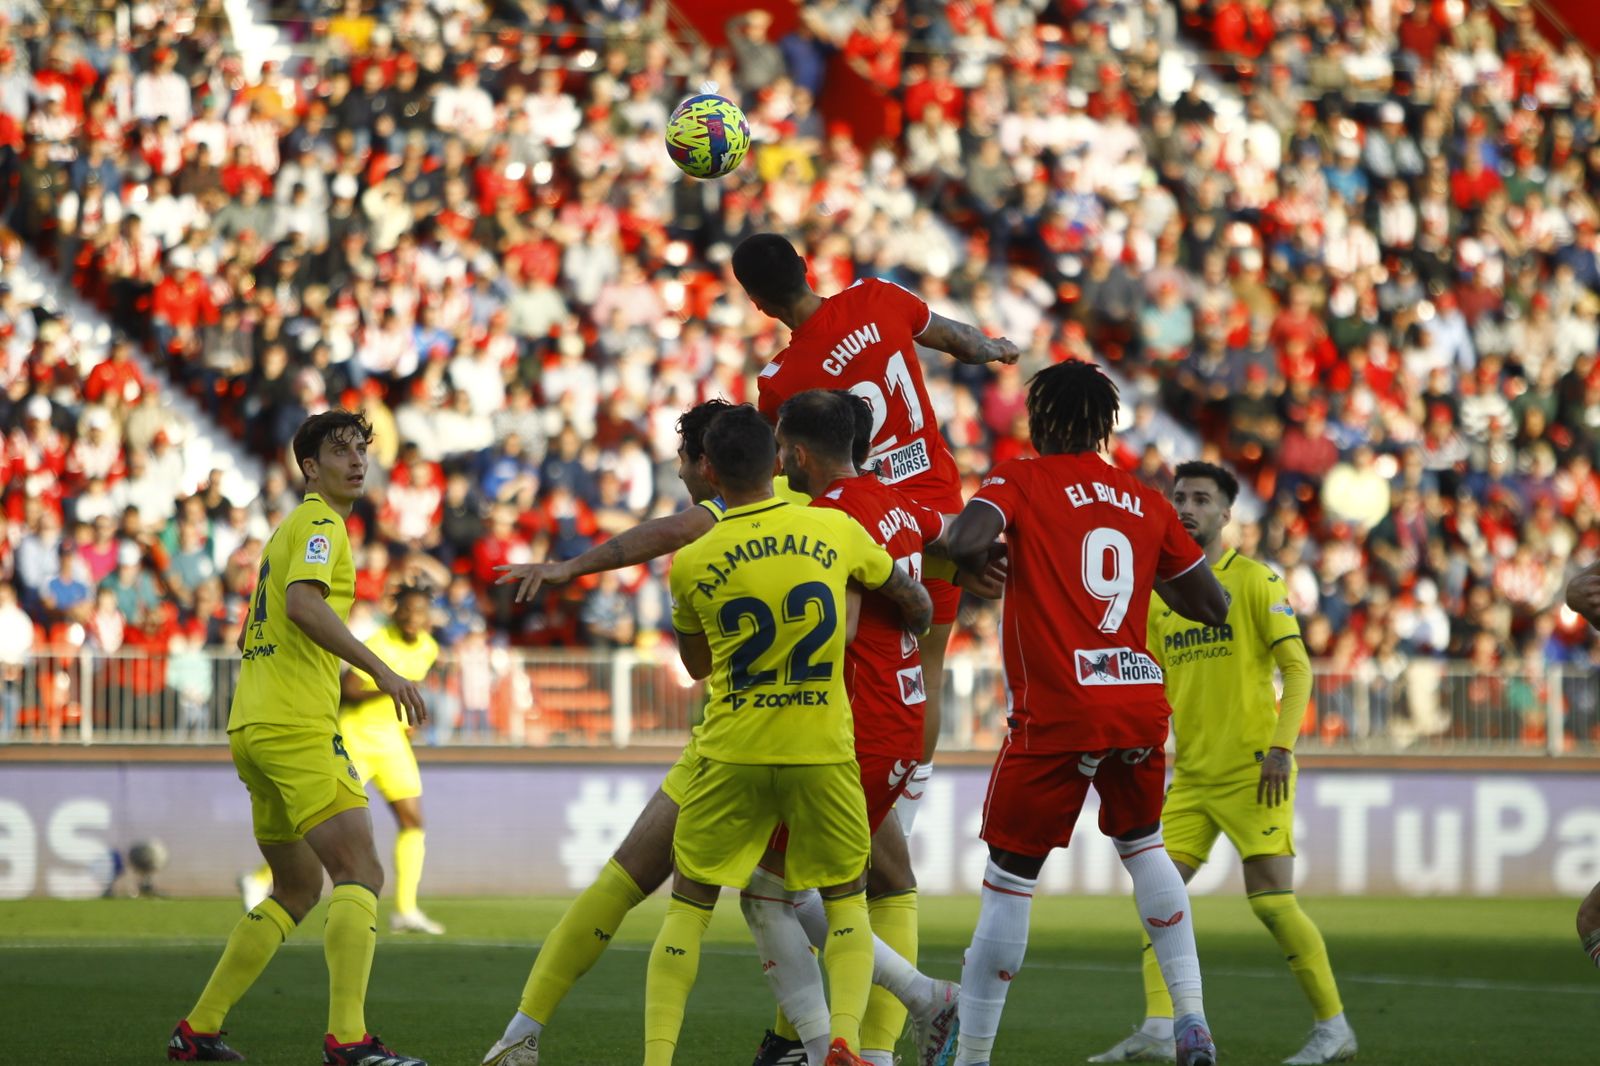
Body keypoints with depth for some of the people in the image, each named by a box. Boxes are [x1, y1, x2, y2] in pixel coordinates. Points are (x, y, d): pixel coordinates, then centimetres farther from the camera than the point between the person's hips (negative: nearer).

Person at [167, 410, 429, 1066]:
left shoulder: (291, 529, 24)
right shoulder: (320, 523, -5)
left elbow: (250, 637, 30)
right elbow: (304, 604, -24)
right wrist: (380, 670, -29)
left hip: (253, 728, 10)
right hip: (297, 728, -10)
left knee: (298, 887, 17)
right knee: (361, 874, -17)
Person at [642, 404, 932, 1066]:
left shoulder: (691, 565, -4)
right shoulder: (836, 531, -2)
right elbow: (914, 601, 15)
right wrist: (919, 631, 37)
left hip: (732, 754, -1)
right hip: (823, 750, 1)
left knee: (688, 907, 10)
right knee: (846, 904, 16)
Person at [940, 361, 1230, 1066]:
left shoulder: (1020, 481, 0)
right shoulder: (1148, 503, 14)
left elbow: (967, 544, -20)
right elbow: (1212, 605, 19)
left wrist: (977, 559, 3)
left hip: (1056, 716, -5)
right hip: (1140, 708, 5)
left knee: (1010, 875, 4)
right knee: (1141, 844, 26)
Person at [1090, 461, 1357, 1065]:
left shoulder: (1253, 581, -5)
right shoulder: (1161, 597, 13)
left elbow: (1297, 668, -8)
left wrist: (1280, 747, -18)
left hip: (1252, 768, -6)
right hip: (1192, 774, 6)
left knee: (1271, 899, -9)